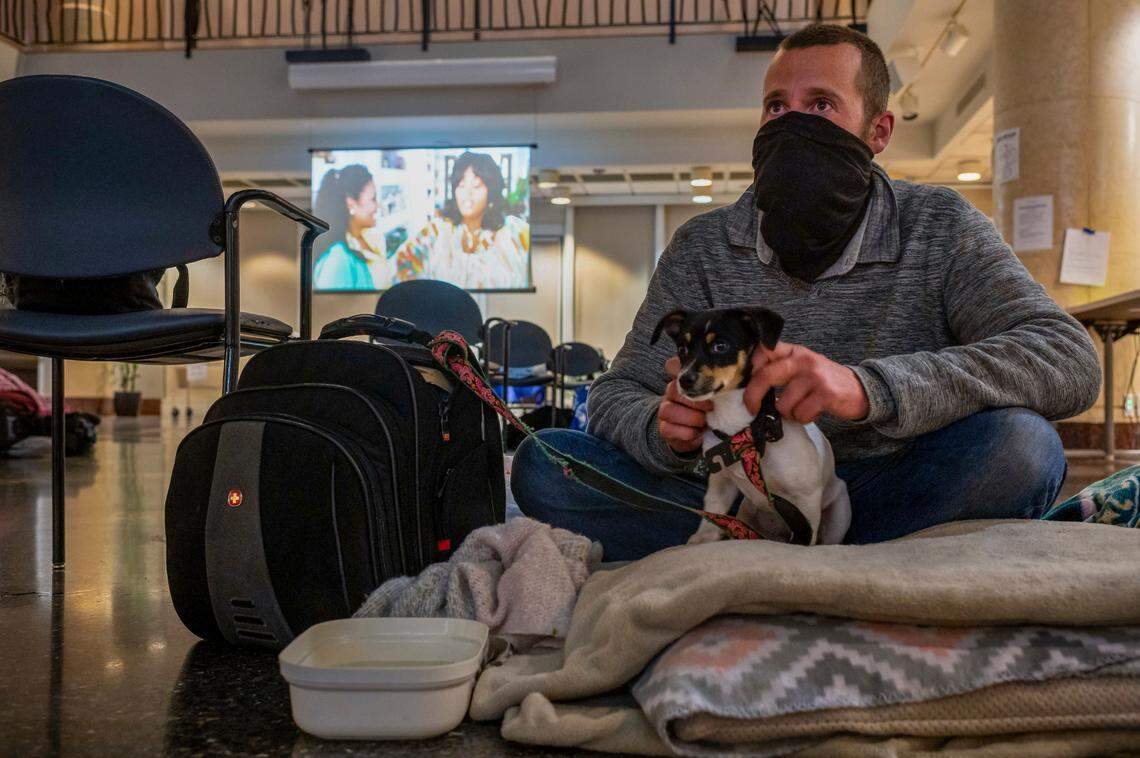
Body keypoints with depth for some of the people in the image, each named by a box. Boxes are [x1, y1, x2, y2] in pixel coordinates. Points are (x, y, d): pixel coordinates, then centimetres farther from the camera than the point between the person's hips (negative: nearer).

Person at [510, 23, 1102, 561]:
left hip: (887, 497, -1)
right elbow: (617, 396, 1)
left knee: (1019, 444, -30)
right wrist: (664, 429, -25)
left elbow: (1070, 361, -17)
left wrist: (866, 387, -33)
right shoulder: (702, 247, 2)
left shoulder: (938, 228, -3)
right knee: (543, 463, -18)